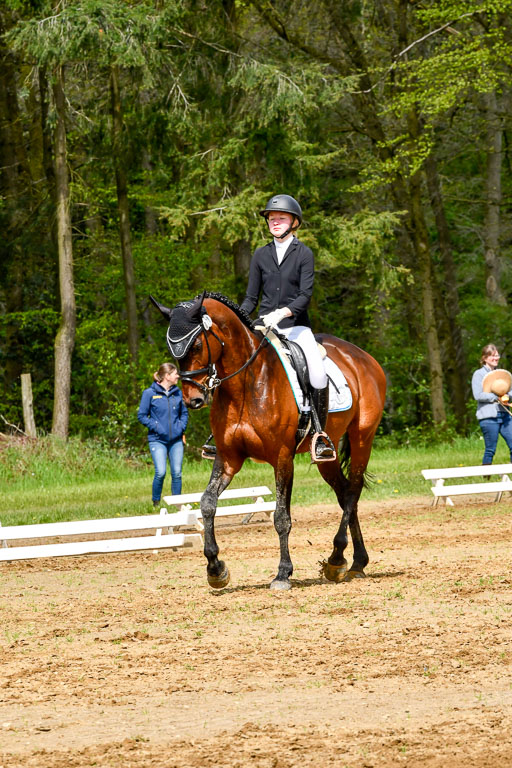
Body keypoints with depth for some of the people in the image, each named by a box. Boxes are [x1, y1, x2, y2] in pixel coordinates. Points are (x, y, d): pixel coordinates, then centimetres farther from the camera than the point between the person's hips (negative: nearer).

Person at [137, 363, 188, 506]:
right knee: (160, 472, -13)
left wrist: (182, 427, 4)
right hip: (158, 439, -4)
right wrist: (156, 427, -12)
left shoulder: (178, 392, 9)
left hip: (176, 440, 4)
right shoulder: (150, 393, -4)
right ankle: (156, 502, 5)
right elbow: (142, 415, -1)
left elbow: (184, 412, 21)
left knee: (177, 473, 2)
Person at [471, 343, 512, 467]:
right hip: (488, 417, -6)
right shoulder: (479, 374, -1)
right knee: (490, 450, -3)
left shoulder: (501, 373, 17)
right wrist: (496, 397, -13)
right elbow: (478, 395, -11)